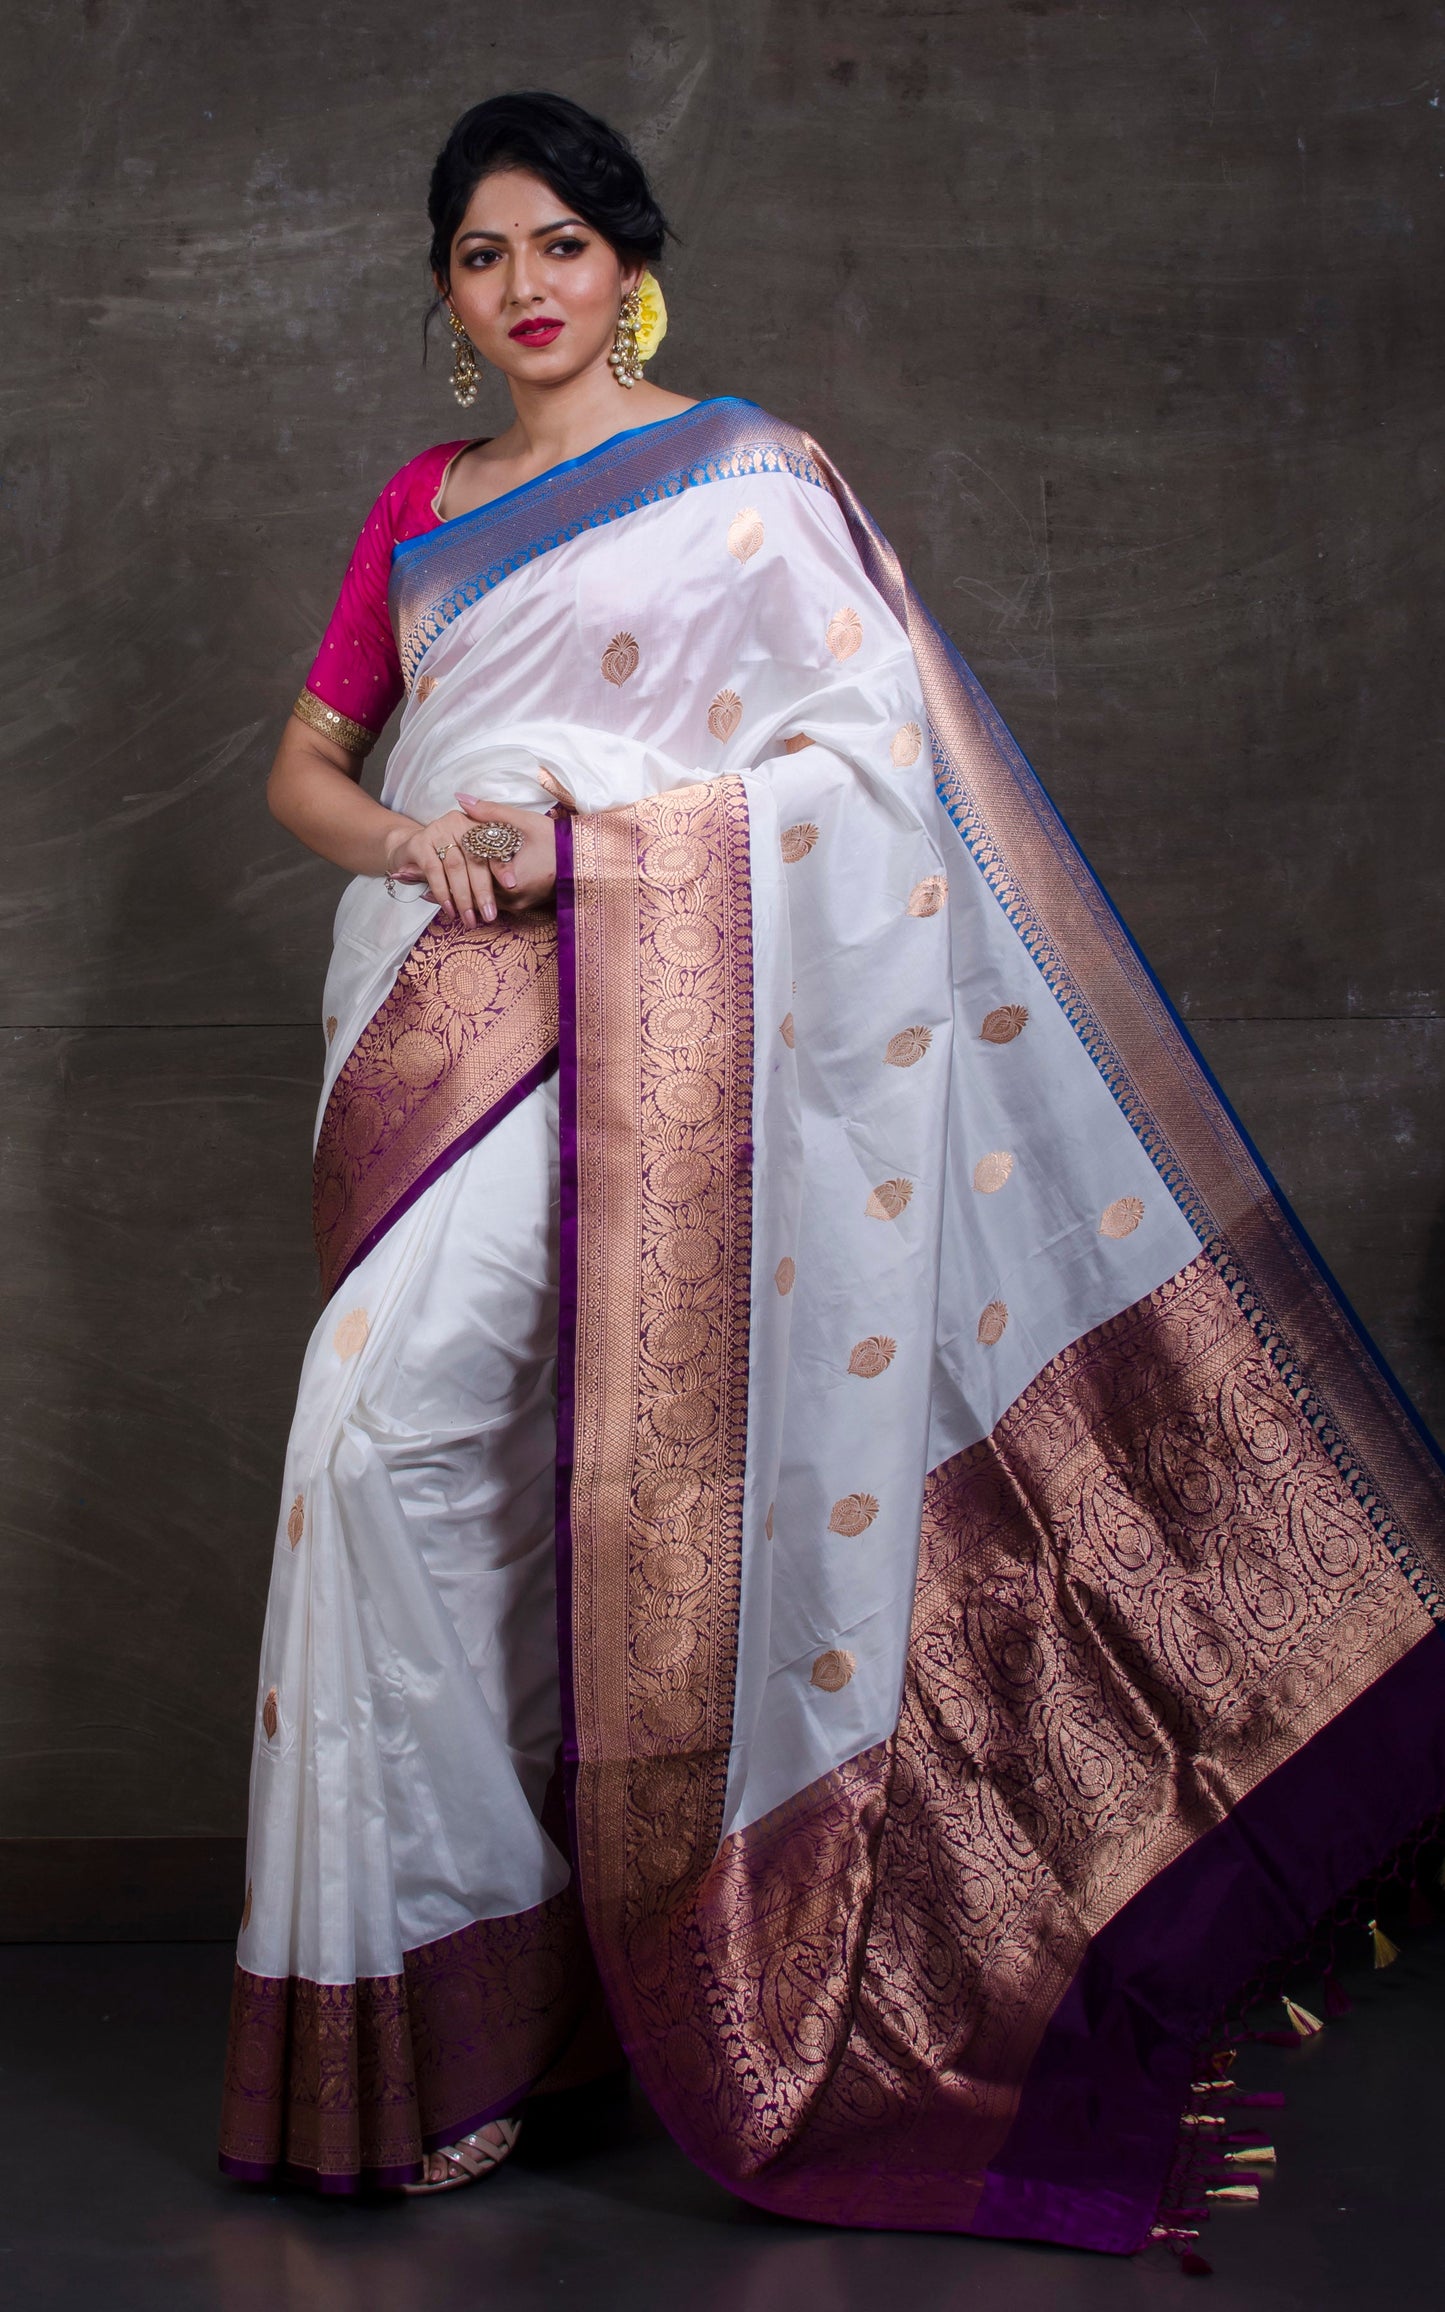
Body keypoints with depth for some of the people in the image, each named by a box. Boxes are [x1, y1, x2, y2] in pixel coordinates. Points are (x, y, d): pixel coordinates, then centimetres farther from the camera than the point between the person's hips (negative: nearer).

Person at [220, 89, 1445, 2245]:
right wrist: (402, 837, -4)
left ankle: (438, 2009, -6)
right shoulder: (421, 505, 19)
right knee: (441, 1461, 6)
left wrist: (581, 833, -14)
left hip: (605, 1017, -6)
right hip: (429, 1012, 6)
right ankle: (444, 1994, 17)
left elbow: (874, 744, -8)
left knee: (392, 1428, -18)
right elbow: (306, 758, 19)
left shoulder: (741, 478, 2)